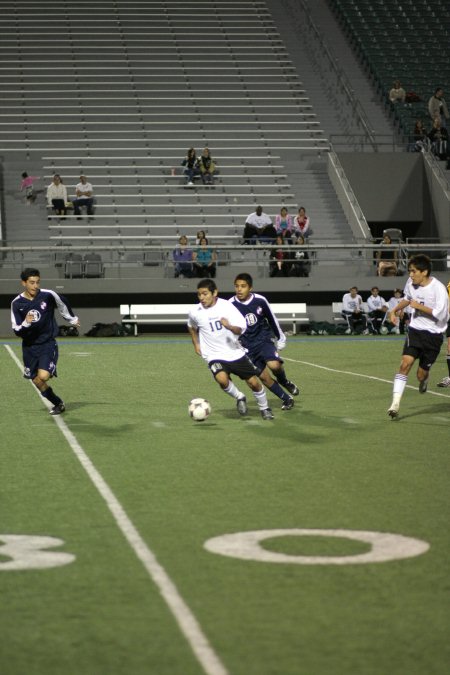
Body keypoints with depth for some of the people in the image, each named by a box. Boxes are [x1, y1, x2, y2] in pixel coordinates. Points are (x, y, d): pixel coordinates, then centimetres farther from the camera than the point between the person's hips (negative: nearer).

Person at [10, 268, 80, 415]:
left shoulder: (48, 295, -12)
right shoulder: (17, 303, -9)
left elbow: (63, 305, 10)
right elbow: (17, 330, -8)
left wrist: (72, 319, 26)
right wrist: (25, 323, -30)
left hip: (48, 344, -3)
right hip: (29, 346, 3)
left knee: (43, 376, -21)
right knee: (37, 381, 7)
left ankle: (59, 404, 2)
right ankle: (58, 403, 27)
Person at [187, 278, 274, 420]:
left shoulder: (226, 306, -12)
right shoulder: (195, 312, -6)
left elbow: (241, 329, -20)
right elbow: (192, 327, 19)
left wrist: (229, 326, -39)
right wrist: (196, 345, 12)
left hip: (235, 353, 0)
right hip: (215, 356, 0)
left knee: (253, 382, 2)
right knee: (222, 379, -29)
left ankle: (264, 409, 30)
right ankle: (239, 398, 2)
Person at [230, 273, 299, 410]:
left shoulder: (260, 300, -9)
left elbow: (272, 319, 7)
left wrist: (281, 337, 15)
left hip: (264, 340, -1)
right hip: (248, 346, 1)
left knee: (274, 365, -25)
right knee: (264, 377, -3)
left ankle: (285, 382, 8)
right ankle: (287, 400, 15)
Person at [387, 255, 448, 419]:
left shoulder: (438, 289, -18)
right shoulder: (411, 283, 1)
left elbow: (440, 314, -24)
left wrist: (419, 306, -21)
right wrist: (395, 309, 8)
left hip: (433, 334, -4)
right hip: (415, 330, 4)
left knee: (421, 374, 3)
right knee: (405, 363, -16)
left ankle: (424, 379, 42)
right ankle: (395, 403, -18)